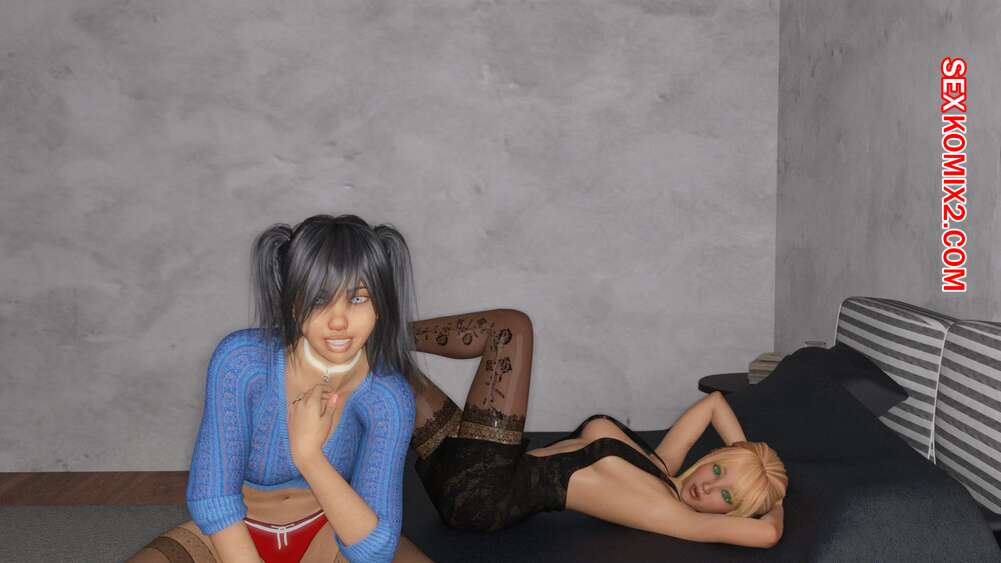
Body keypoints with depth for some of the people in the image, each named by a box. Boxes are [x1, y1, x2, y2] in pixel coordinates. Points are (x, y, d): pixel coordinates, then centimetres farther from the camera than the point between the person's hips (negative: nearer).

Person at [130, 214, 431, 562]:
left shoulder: (388, 395, -22)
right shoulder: (240, 360, -26)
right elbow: (211, 498, -23)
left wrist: (308, 454, -36)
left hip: (330, 532, 1)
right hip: (233, 533, -1)